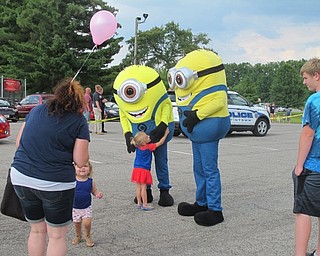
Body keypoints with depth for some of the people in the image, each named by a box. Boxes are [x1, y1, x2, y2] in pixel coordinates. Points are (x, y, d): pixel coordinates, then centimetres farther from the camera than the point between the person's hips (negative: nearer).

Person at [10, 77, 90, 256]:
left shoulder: (36, 110, 10)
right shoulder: (79, 121, -4)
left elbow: (19, 143, 13)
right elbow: (81, 161, -8)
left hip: (21, 177, 5)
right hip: (55, 183, -5)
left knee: (37, 230, 22)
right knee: (57, 235, 12)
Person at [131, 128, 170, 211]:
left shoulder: (138, 146, 3)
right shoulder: (149, 147, -13)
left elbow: (132, 142, 25)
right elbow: (160, 142, -4)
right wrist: (166, 134, 5)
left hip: (137, 169, 6)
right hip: (144, 170, -6)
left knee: (138, 187, 10)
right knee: (143, 187, -3)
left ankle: (139, 203, 17)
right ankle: (145, 205, 1)